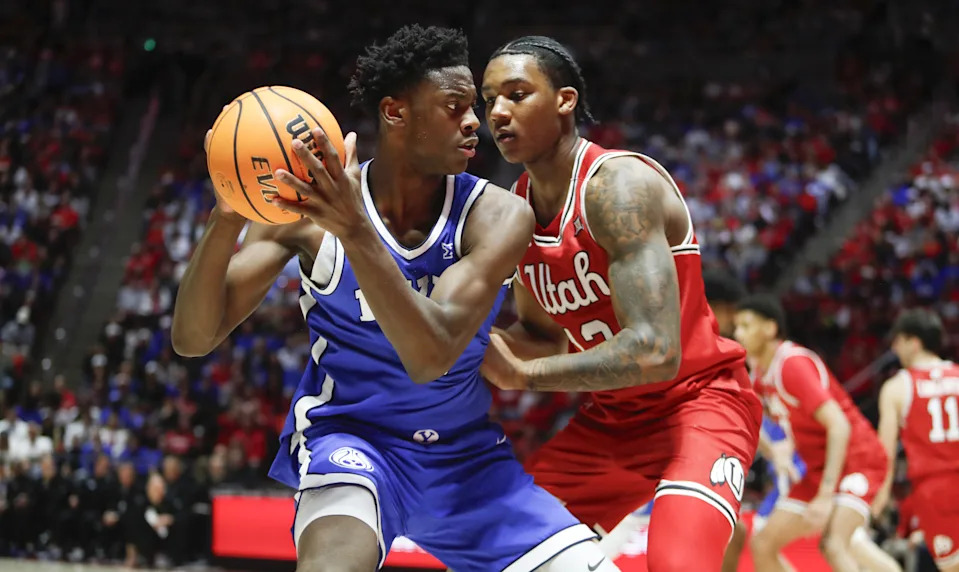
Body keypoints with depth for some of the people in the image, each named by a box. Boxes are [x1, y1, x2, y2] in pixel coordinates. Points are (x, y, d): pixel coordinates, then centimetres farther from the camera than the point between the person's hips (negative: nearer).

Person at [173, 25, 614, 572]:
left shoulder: (497, 216, -14)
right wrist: (226, 219, -34)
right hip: (349, 435, -3)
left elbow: (431, 357, -29)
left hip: (466, 453, 3)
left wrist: (355, 231, -41)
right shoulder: (311, 205, -13)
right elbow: (194, 338, -16)